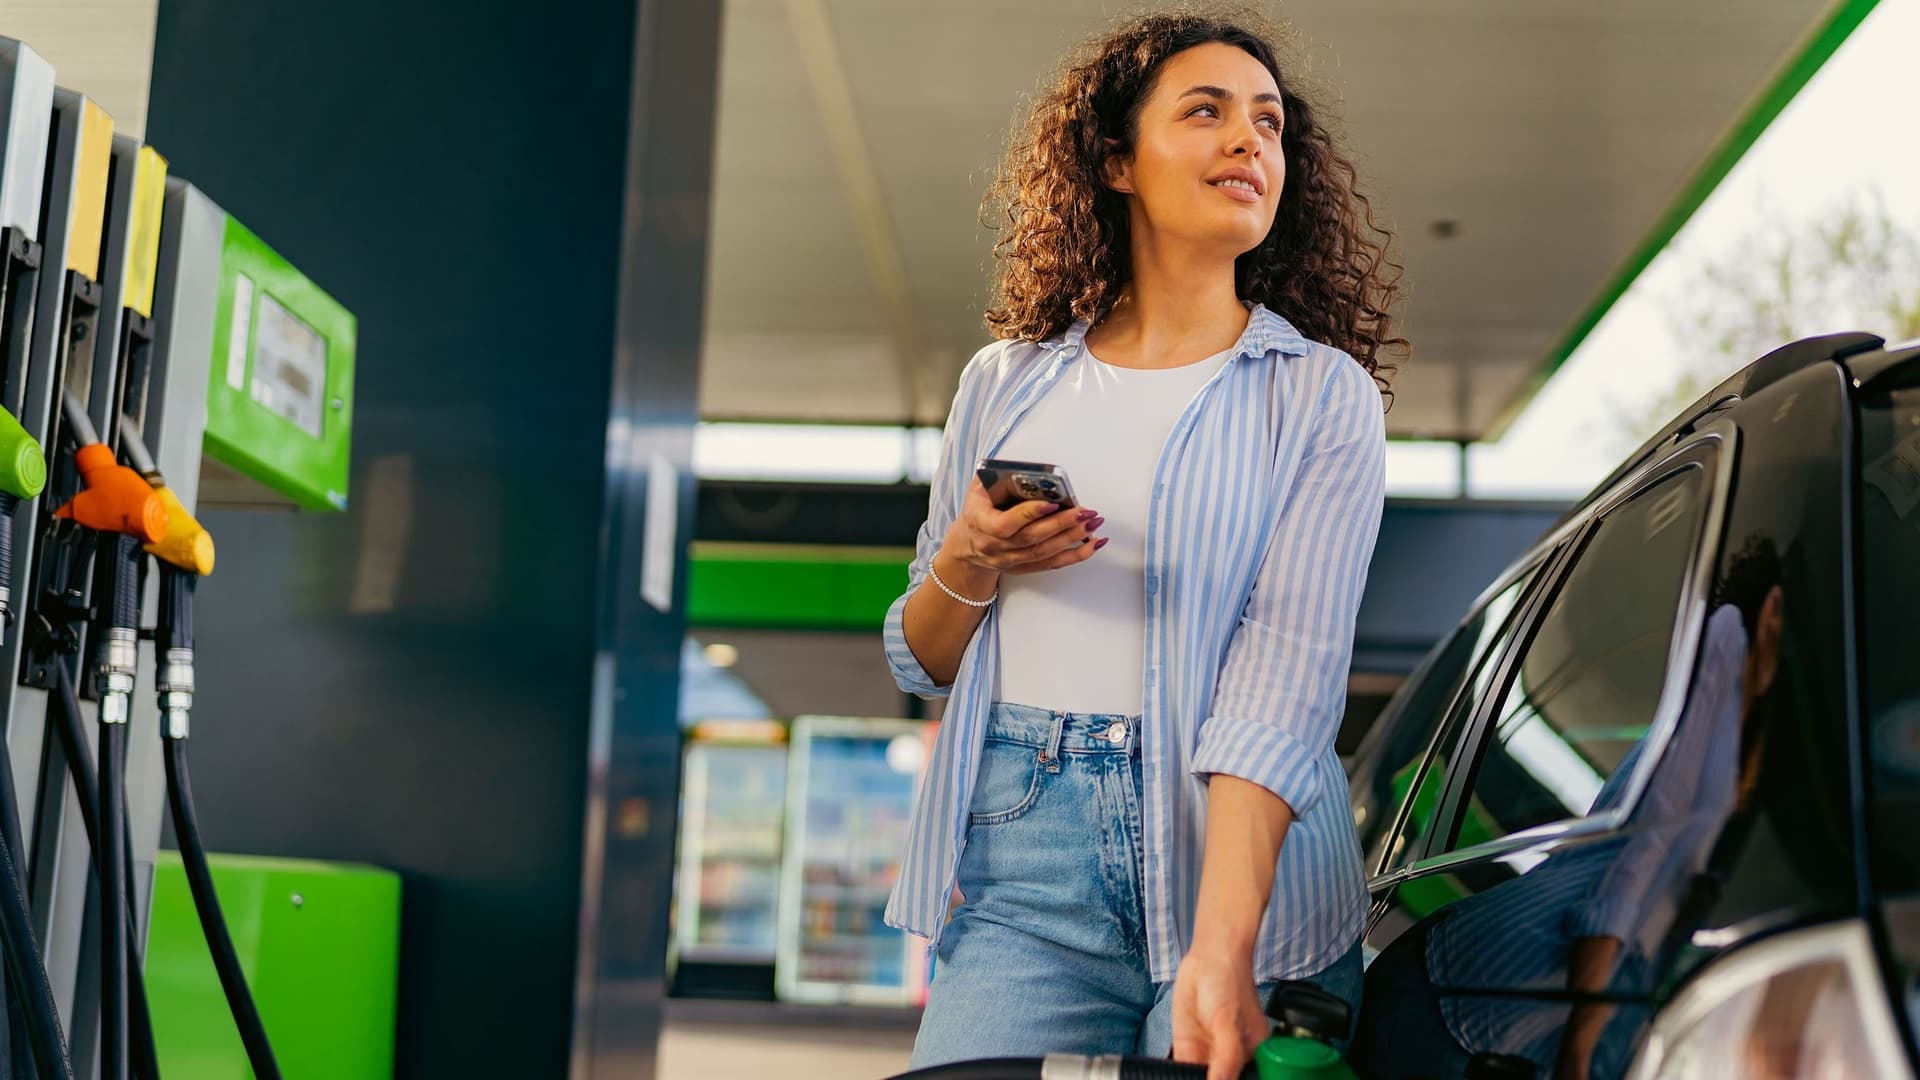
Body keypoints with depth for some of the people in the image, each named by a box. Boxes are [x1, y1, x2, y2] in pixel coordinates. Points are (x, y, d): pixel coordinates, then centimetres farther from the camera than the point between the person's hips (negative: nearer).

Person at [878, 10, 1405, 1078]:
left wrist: (1221, 946, -23)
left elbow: (1288, 673, -11)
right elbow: (921, 661, 17)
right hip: (1022, 847, 2)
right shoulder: (1008, 381, 12)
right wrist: (967, 568, -6)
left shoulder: (1324, 397, 2)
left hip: (1247, 863, -1)